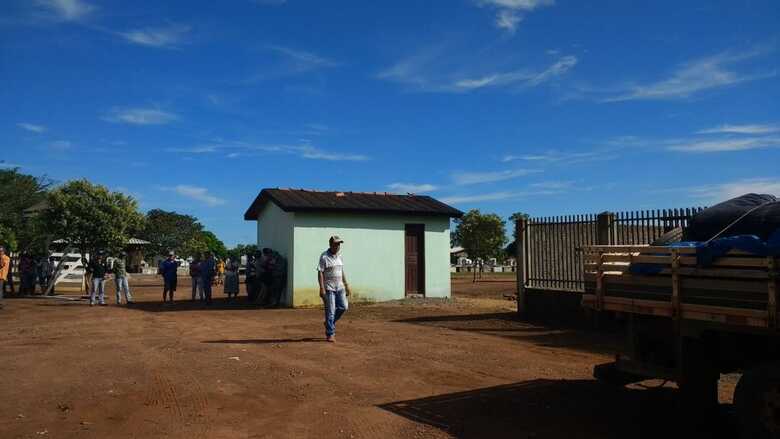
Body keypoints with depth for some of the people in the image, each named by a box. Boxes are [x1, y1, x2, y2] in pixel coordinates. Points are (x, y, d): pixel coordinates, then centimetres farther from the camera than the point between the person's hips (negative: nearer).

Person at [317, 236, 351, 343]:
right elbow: (320, 273, -15)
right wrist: (322, 288, -21)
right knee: (330, 311, -4)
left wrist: (346, 286, 15)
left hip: (339, 287, 7)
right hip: (328, 288, -7)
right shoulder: (324, 256, -11)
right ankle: (330, 334, 6)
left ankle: (330, 323, 26)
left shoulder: (339, 256, 11)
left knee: (344, 307, 4)